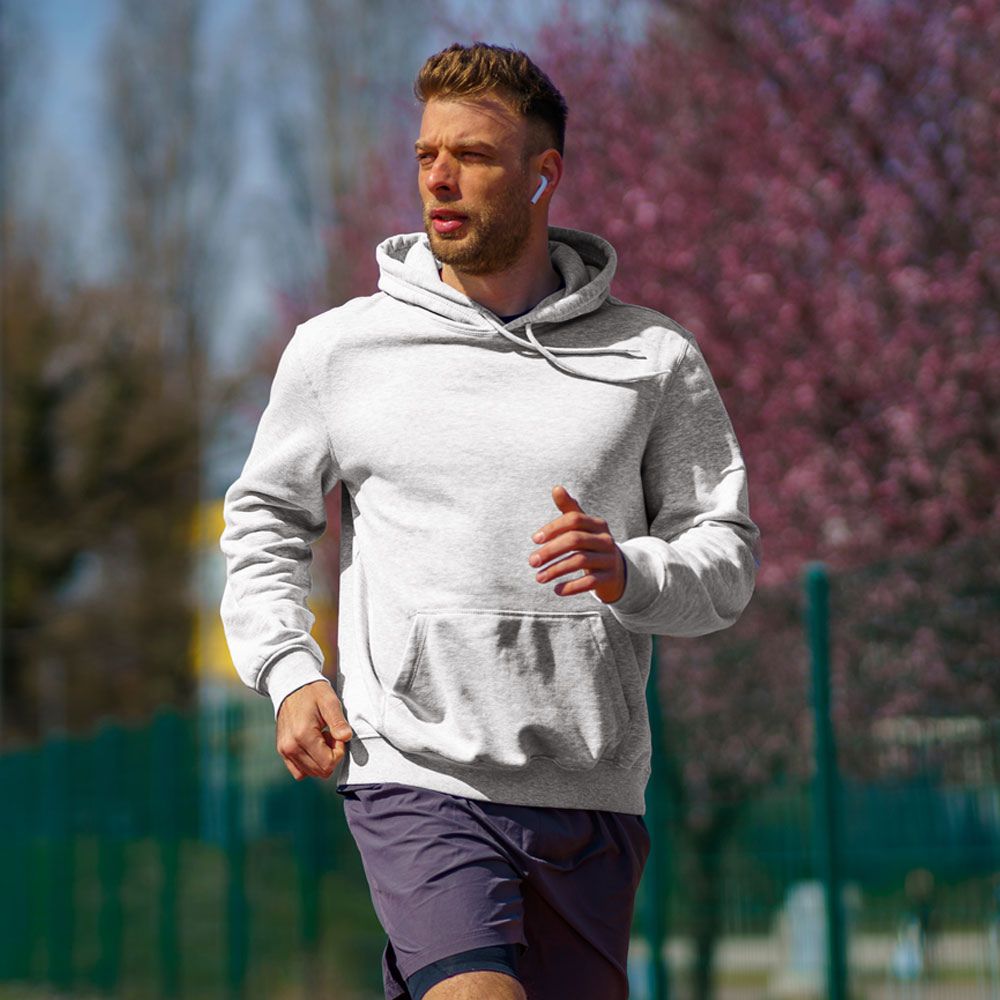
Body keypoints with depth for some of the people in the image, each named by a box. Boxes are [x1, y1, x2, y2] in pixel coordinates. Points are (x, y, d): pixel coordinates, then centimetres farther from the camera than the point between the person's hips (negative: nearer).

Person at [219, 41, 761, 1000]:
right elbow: (265, 519, 17)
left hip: (592, 797, 2)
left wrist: (630, 571, -14)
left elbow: (728, 552, 7)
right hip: (415, 777, -2)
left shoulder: (656, 360, 6)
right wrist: (288, 672, 2)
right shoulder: (337, 347, 6)